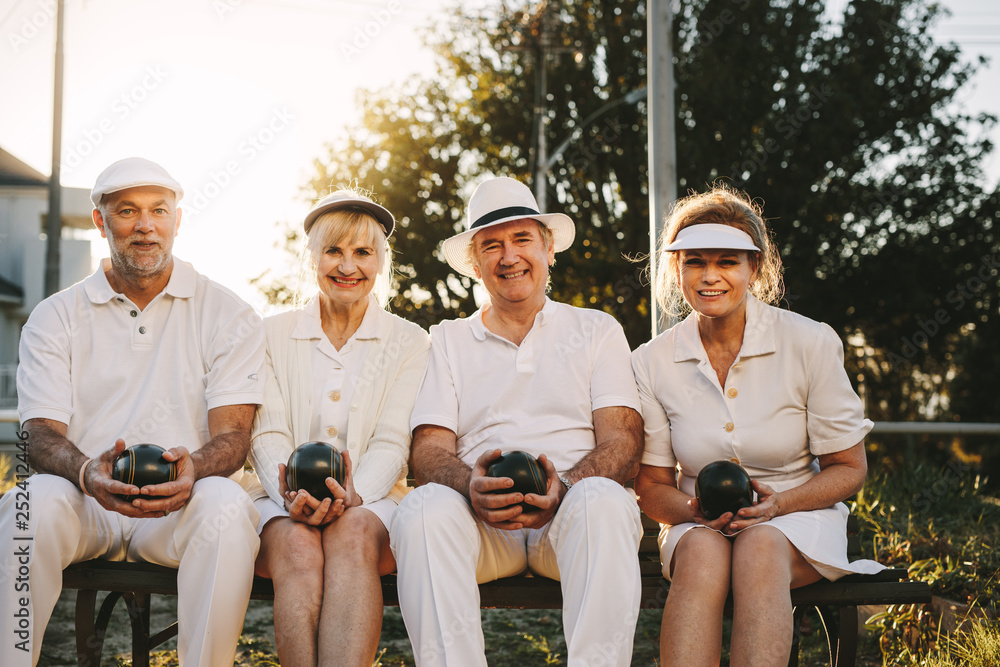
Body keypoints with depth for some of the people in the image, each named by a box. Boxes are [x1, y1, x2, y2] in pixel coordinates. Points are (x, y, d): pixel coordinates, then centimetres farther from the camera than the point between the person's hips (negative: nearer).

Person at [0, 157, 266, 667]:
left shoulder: (228, 315, 8)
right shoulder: (55, 317, 11)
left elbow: (232, 435, -1)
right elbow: (42, 435, 0)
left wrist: (192, 468, -27)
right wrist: (88, 473, -25)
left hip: (183, 503, -1)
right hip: (84, 499, 1)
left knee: (227, 506, -34)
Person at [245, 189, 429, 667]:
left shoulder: (410, 343, 11)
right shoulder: (274, 334, 14)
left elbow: (391, 444, 0)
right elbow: (267, 434, 4)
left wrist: (352, 496, -21)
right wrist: (291, 492, -19)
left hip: (372, 504, 0)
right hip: (285, 506, 1)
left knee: (353, 535, -36)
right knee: (298, 545, -34)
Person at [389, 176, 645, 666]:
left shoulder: (597, 331, 18)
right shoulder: (448, 340, 20)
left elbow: (622, 444, 5)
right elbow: (429, 450, 8)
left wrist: (566, 489, -18)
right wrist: (470, 486, -18)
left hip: (571, 515, -1)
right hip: (479, 520, 1)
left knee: (603, 502, -35)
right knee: (423, 510, -32)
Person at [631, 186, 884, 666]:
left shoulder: (811, 344, -6)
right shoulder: (651, 363, -1)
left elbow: (848, 468, 0)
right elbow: (651, 486, 5)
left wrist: (777, 503, -19)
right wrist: (696, 511, -18)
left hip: (797, 518, -1)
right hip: (698, 526, 1)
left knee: (760, 550, -36)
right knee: (702, 554, -35)